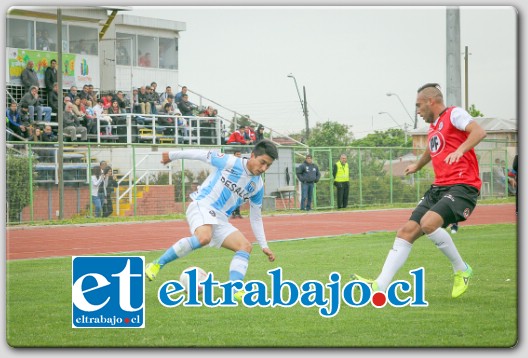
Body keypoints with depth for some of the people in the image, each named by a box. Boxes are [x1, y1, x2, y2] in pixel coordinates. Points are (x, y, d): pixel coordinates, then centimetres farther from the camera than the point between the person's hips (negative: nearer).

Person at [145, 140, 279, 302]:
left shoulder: (258, 186, 8)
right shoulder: (230, 162, -9)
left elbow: (256, 218, 18)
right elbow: (201, 154, 2)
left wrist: (264, 246, 14)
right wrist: (173, 155, 10)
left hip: (220, 220, 7)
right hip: (201, 205, -7)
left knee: (245, 246, -11)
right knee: (203, 237, -36)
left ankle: (234, 290, -20)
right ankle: (157, 264, -25)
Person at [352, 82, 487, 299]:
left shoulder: (454, 114, -4)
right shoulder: (433, 126, 22)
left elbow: (479, 132, -21)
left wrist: (460, 150, -36)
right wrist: (417, 166, 61)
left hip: (462, 186, -9)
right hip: (439, 188, 9)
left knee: (428, 222, -29)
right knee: (407, 231, -3)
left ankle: (461, 270, -9)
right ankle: (380, 286, -5)